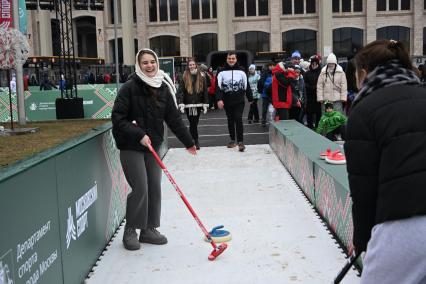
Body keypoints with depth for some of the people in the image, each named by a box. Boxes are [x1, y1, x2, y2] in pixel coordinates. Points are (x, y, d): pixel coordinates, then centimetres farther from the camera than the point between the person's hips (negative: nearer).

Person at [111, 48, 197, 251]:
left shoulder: (164, 89, 3)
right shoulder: (129, 88, -11)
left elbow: (174, 118, 8)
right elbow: (118, 118, -14)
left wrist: (188, 142, 9)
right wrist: (139, 135, -22)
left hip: (153, 146, 5)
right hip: (131, 147, -5)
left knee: (155, 188, 7)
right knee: (140, 188, -9)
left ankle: (148, 229, 22)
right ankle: (130, 231, 10)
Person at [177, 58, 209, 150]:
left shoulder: (202, 76, 3)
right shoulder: (184, 77, 0)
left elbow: (205, 91, 4)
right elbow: (180, 91, -4)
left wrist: (205, 104, 1)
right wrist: (181, 104, -13)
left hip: (198, 104, 1)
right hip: (188, 105, -1)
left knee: (194, 124, 5)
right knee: (192, 124, -1)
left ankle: (193, 140, 17)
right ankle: (196, 141, 8)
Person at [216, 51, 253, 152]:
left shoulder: (241, 71, 3)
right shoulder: (221, 72, 0)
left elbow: (246, 86, 8)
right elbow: (218, 87, -5)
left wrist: (250, 99, 9)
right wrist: (219, 99, -16)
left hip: (239, 101, -1)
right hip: (227, 102, 1)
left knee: (238, 119, -11)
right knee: (230, 121, 12)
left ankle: (240, 142, -9)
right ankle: (232, 140, 23)